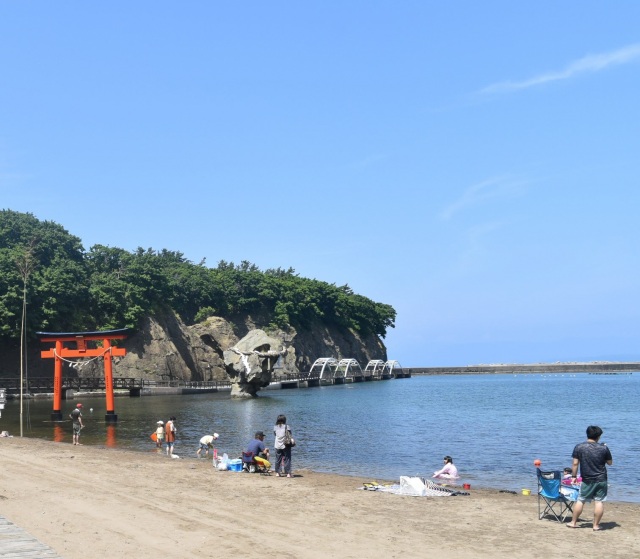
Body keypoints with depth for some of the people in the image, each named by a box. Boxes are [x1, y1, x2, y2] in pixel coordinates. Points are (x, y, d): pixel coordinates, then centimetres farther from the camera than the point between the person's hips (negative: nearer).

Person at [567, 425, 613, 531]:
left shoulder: (579, 447, -6)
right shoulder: (604, 448, -6)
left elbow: (575, 464, -6)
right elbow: (610, 462, 8)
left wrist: (573, 476, 4)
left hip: (587, 480, 1)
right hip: (601, 480, -1)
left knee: (580, 500, 10)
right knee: (599, 502, 5)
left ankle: (573, 522, 16)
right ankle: (596, 525, 6)